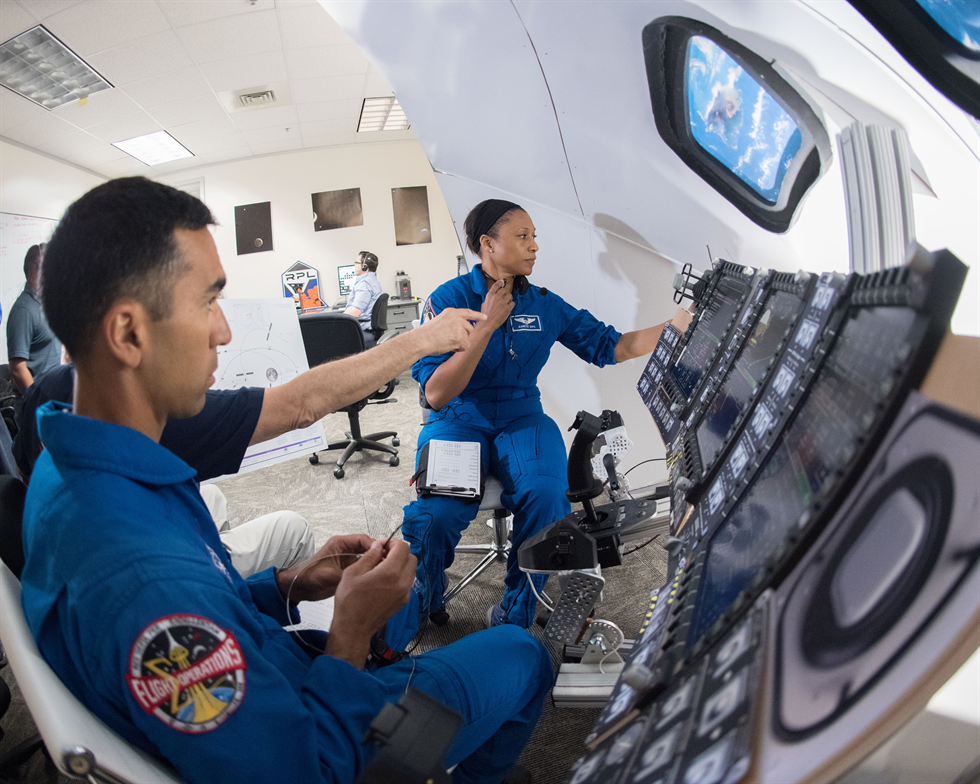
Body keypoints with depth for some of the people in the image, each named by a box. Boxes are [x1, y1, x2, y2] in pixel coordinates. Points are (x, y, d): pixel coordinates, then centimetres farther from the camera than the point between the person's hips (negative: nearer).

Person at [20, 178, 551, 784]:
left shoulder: (67, 464, -10)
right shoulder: (144, 572, -41)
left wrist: (288, 586, -5)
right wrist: (352, 634, -21)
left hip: (251, 684, 8)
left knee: (400, 586, 28)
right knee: (521, 655, 8)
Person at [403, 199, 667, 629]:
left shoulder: (545, 305, 6)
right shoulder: (448, 299, -6)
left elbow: (613, 346, 9)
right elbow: (436, 394, -15)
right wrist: (488, 325, -18)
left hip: (521, 419, 3)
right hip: (458, 420, -2)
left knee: (546, 496, -30)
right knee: (435, 514, -30)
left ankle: (513, 616, -4)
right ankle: (418, 611, 5)